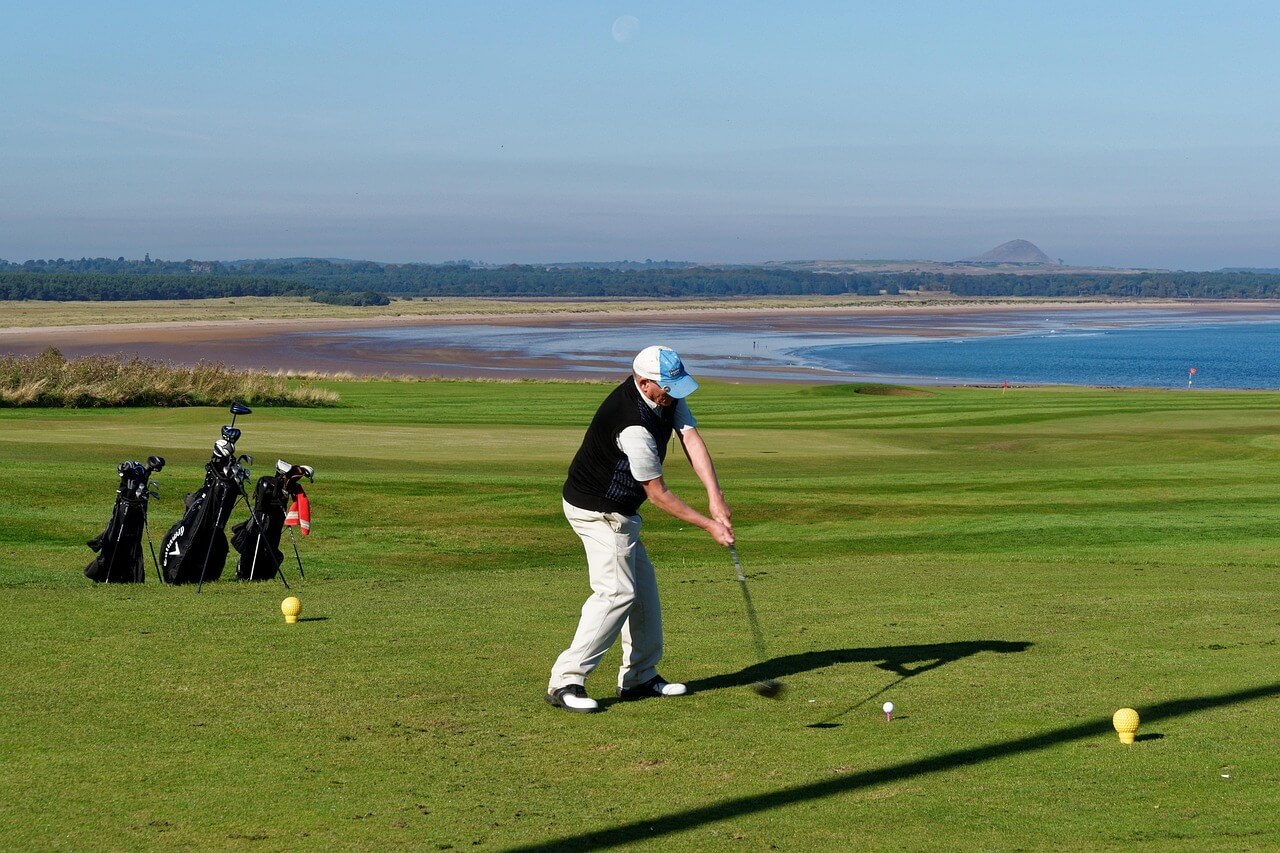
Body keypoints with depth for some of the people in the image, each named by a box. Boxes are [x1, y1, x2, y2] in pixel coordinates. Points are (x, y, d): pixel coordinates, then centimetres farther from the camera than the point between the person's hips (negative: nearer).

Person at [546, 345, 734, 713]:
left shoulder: (669, 396, -4)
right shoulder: (633, 424, -31)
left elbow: (691, 439, -12)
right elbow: (657, 493, -23)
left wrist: (715, 497, -25)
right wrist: (708, 525, -18)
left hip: (618, 509, 10)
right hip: (598, 511, -10)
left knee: (642, 588, 14)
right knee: (617, 592, -16)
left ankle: (639, 677, 22)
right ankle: (565, 682, -16)